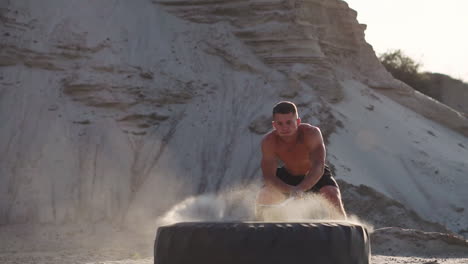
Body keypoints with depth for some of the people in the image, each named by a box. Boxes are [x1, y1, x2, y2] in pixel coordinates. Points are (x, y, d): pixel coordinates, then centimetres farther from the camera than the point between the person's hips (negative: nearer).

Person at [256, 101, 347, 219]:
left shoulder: (312, 133, -35)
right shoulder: (269, 142, -29)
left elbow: (318, 167, -44)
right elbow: (268, 177, -31)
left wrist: (300, 189, -61)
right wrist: (290, 190, -51)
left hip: (315, 175, -2)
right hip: (288, 175, 2)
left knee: (333, 197, -27)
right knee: (263, 198, -17)